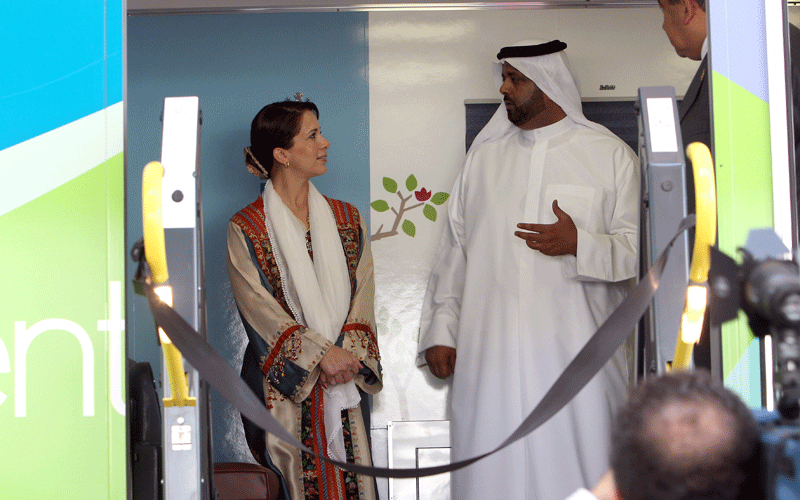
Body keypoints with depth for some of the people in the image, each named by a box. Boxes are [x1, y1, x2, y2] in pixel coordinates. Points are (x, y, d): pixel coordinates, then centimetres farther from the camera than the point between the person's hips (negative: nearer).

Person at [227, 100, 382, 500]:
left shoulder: (347, 220, 11)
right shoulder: (245, 229, -3)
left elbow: (362, 294, 5)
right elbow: (259, 307, -10)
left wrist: (348, 354, -11)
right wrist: (322, 354, -18)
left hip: (346, 380, 4)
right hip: (284, 385, -3)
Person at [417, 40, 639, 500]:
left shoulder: (610, 155, 5)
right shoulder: (484, 154, 15)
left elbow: (640, 249, 1)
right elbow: (455, 250, 16)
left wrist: (580, 245, -16)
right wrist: (440, 331, 11)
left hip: (575, 355, -2)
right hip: (491, 355, 3)